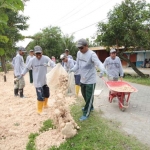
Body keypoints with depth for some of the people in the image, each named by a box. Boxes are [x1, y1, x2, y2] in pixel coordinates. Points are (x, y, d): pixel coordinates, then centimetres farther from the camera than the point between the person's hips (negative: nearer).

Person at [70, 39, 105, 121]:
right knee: (84, 95, 23)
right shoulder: (79, 53, 3)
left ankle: (86, 114, 17)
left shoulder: (92, 54, -21)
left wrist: (102, 70, -54)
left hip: (90, 80, -8)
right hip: (82, 79, 8)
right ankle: (90, 107, 47)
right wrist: (72, 69, -8)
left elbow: (99, 63, -33)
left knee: (89, 97, 3)